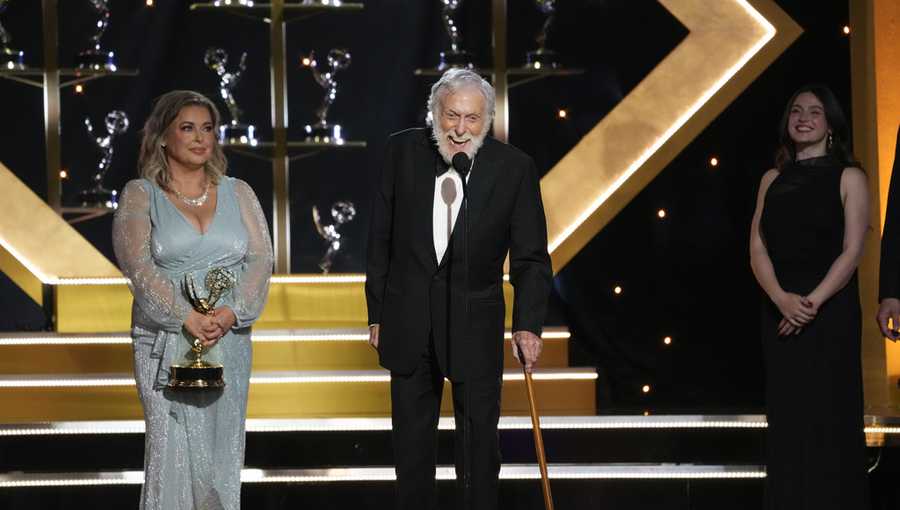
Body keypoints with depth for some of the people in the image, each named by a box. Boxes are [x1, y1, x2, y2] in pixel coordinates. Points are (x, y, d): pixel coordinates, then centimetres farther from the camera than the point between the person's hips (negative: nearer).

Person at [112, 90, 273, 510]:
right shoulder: (140, 195, 3)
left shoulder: (237, 193, 12)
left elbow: (261, 258, 4)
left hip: (229, 341, 3)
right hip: (166, 341, -3)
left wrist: (231, 312, -14)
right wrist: (187, 318, -20)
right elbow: (138, 265, -8)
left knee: (222, 451, 3)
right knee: (172, 451, -7)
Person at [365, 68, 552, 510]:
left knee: (478, 438, 6)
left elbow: (531, 259, -5)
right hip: (408, 320, 2)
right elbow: (381, 239, 3)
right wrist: (377, 313, 4)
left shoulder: (514, 168, -9)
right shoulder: (403, 151, -4)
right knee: (411, 440, 13)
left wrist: (528, 325, -16)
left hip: (475, 324, -2)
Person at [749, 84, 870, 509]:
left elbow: (852, 251, -7)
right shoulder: (773, 180, 11)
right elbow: (757, 248, 3)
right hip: (780, 310, 4)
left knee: (830, 416, -3)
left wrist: (813, 301, -18)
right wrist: (781, 298, -14)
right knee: (787, 418, 4)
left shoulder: (848, 179, 0)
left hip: (831, 310, -4)